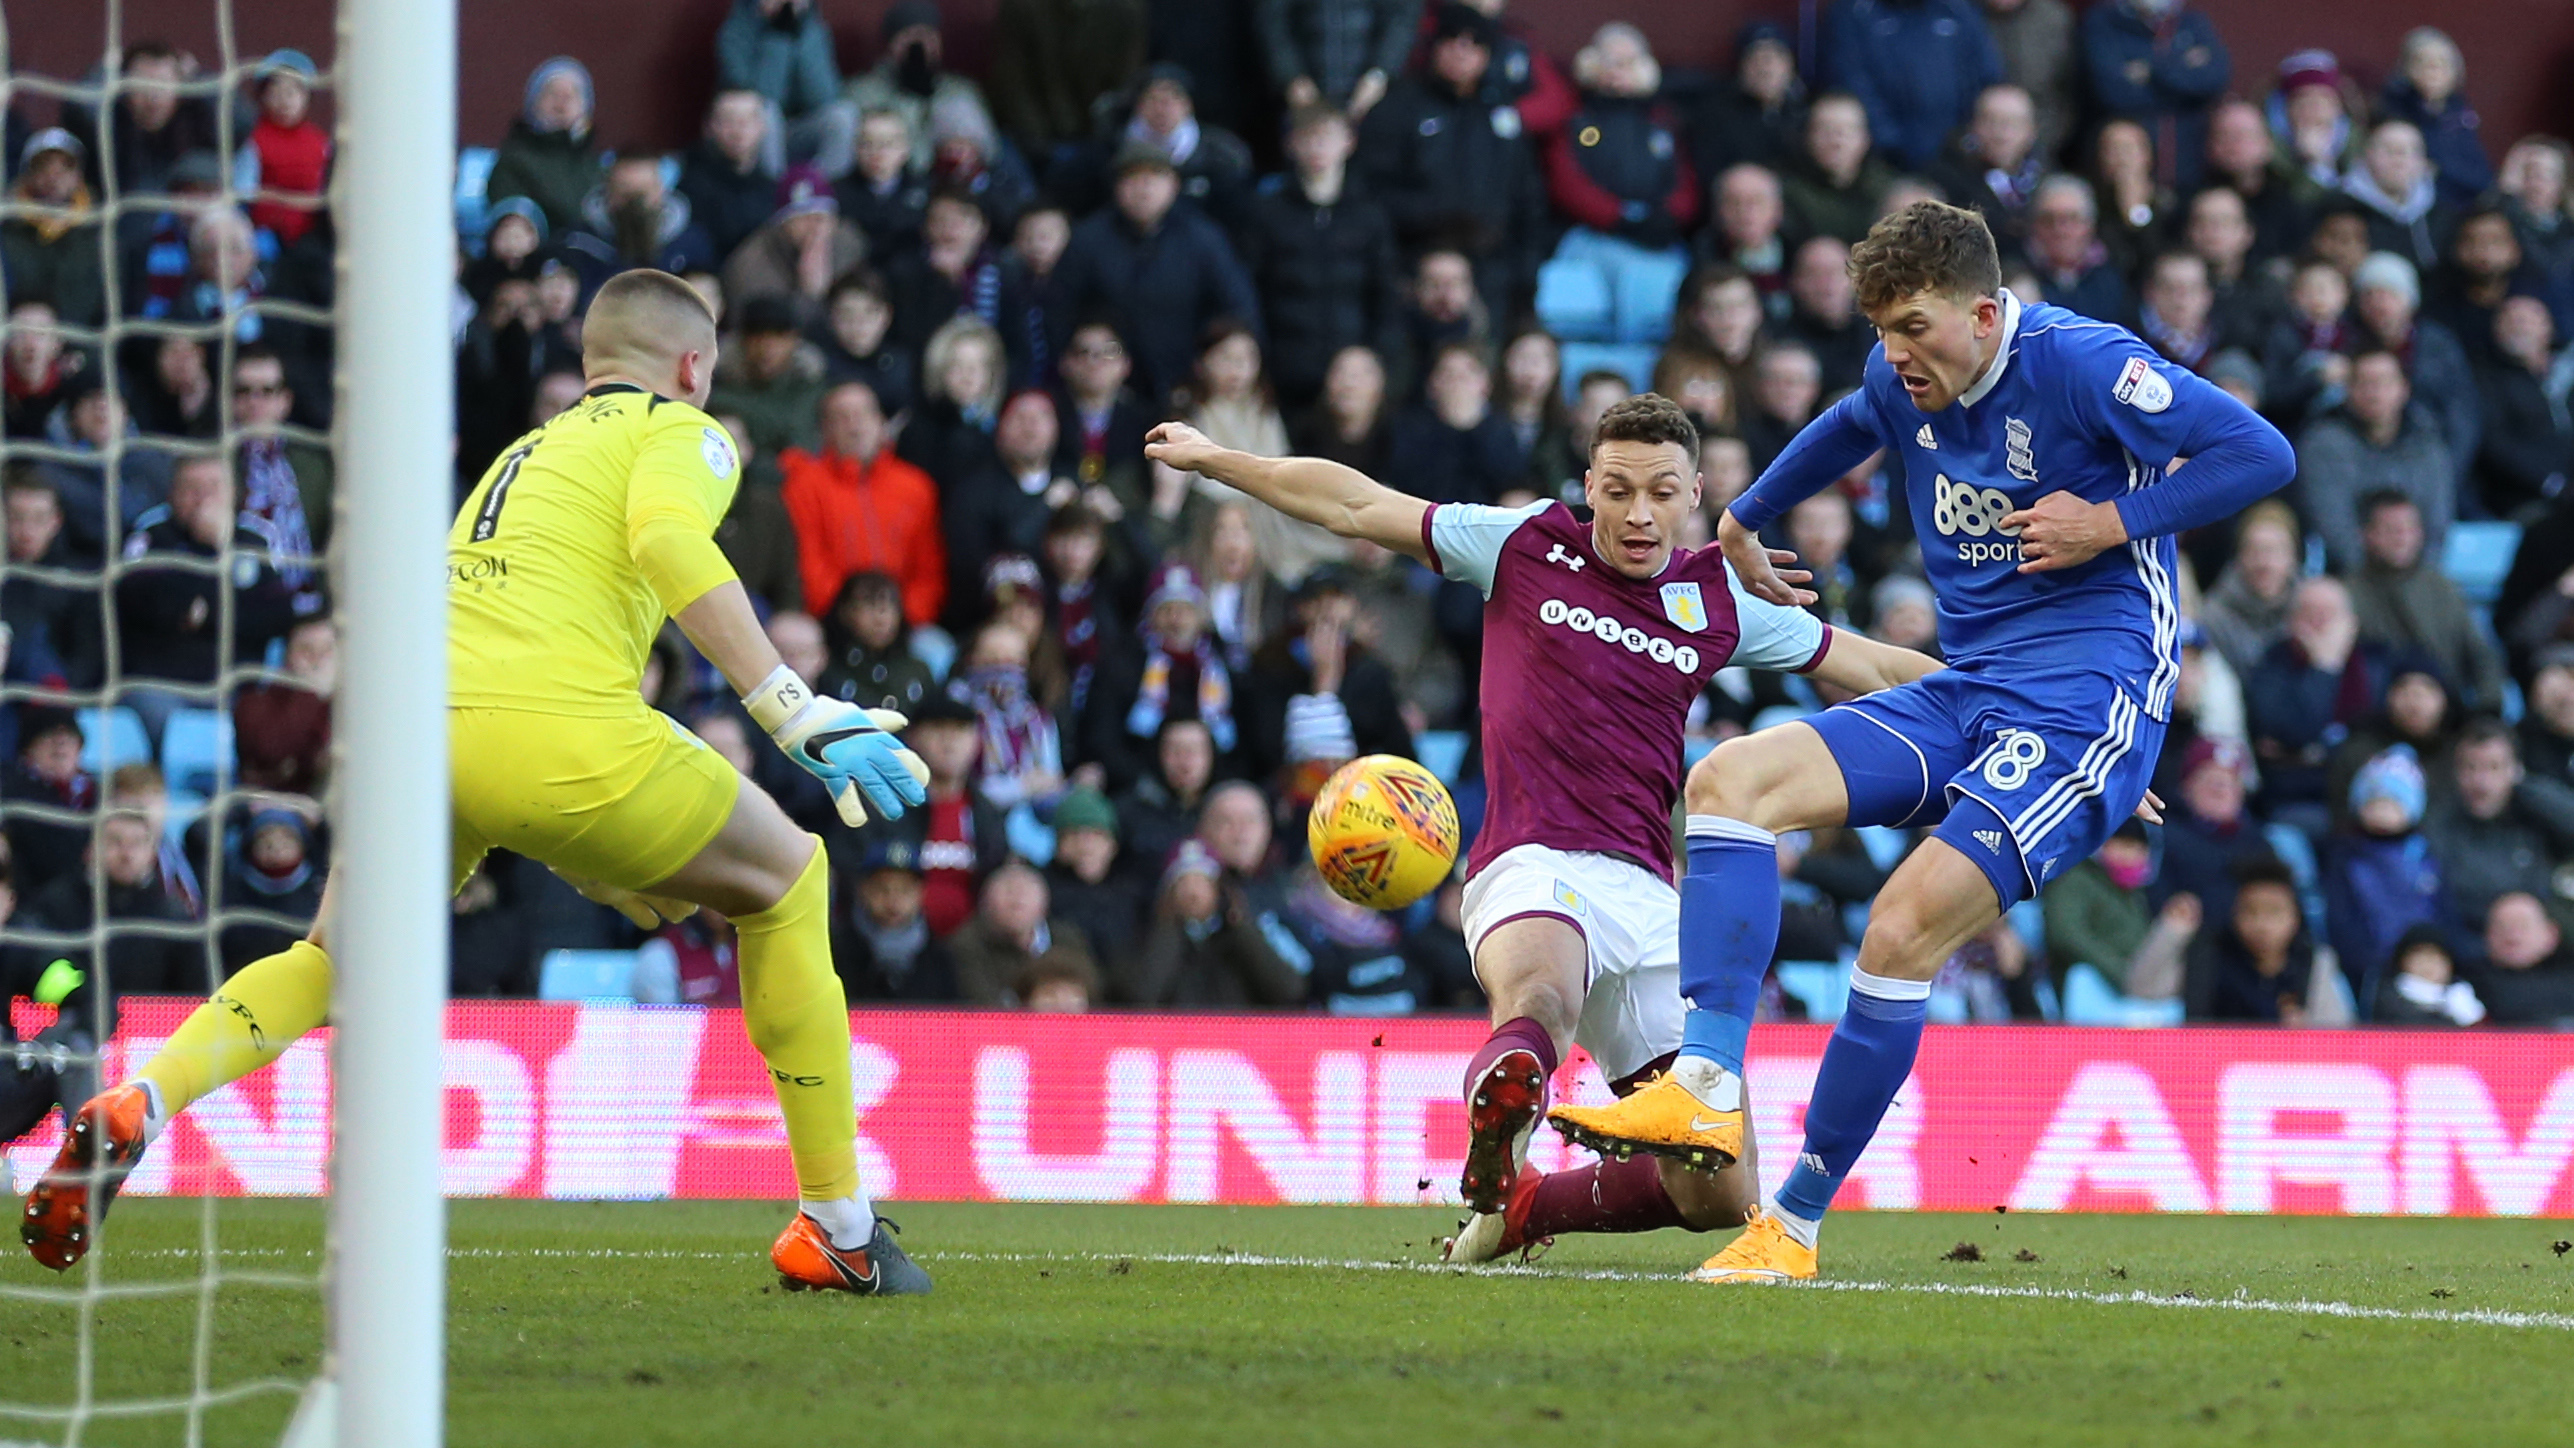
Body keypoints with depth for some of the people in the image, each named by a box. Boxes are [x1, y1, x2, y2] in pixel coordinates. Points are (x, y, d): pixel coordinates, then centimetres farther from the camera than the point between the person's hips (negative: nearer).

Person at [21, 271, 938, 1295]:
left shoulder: (523, 455, 36)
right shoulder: (681, 432, 14)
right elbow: (668, 539, -9)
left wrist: (609, 863, 45)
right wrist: (802, 717, -13)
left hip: (413, 728, 6)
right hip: (561, 731, -6)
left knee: (333, 959, 29)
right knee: (788, 885, 18)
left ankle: (137, 1105, 0)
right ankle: (839, 1228, 18)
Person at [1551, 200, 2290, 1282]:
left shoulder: (2079, 363, -13)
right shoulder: (1907, 378, 9)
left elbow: (2262, 455, -16)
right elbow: (1853, 426, 36)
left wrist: (2109, 523, -17)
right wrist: (1742, 524, 42)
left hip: (2087, 702, -8)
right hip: (1965, 694, 8)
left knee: (1902, 933, -22)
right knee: (1730, 779, -12)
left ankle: (1798, 1220, -9)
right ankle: (1706, 1084, -24)